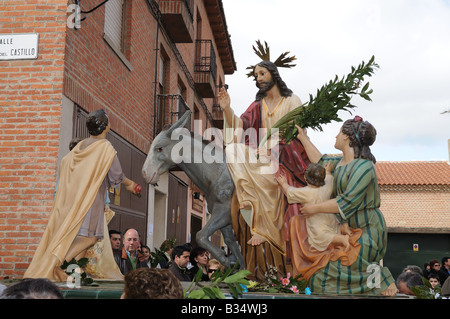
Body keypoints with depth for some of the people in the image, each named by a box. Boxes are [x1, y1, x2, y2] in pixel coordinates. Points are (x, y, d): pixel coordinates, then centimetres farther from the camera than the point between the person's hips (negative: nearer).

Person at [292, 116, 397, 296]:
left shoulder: (364, 167, -19)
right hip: (346, 230, 10)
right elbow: (321, 162, 26)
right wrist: (303, 138, 29)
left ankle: (377, 278, 3)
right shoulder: (340, 162, 9)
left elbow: (347, 202, -23)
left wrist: (315, 208, -15)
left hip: (365, 233, -10)